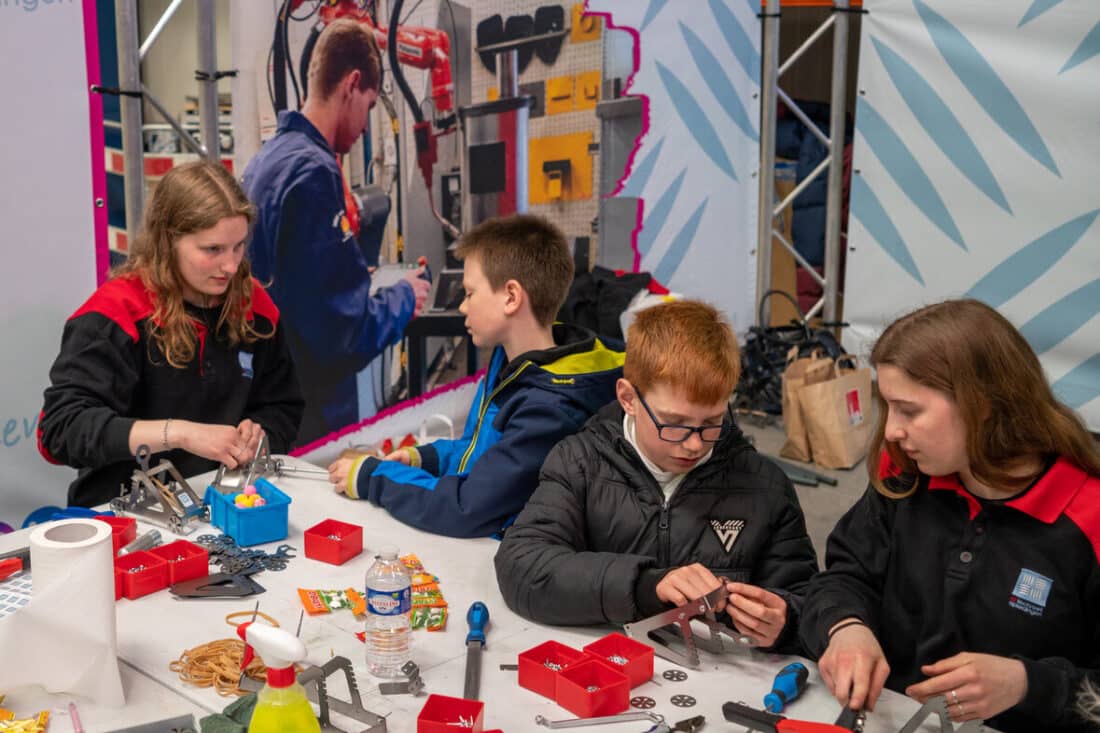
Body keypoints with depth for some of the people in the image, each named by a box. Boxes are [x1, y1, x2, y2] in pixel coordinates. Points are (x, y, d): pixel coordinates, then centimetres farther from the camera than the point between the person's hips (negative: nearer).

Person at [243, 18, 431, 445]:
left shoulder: (266, 160, 8)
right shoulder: (313, 172, -21)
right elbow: (340, 329, -24)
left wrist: (354, 277, 19)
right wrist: (403, 299, -8)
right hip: (310, 412, -9)